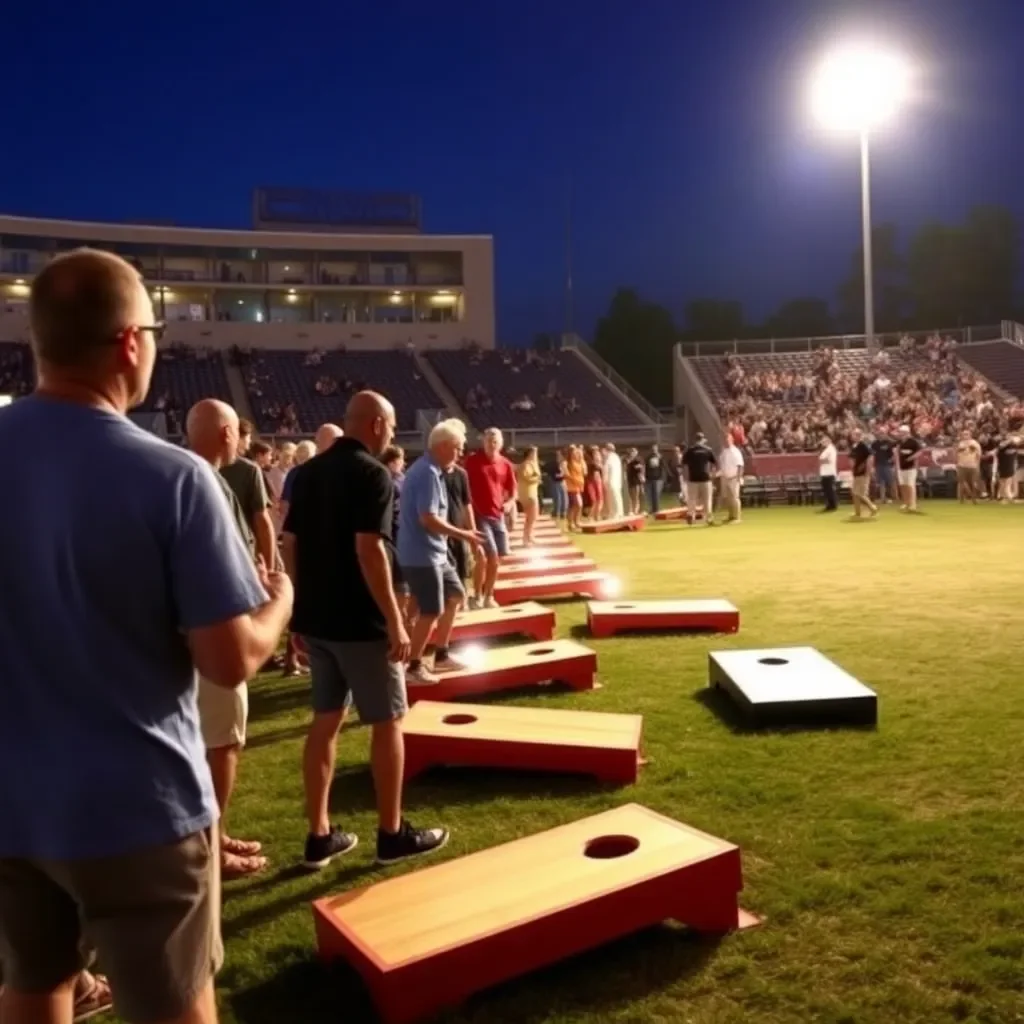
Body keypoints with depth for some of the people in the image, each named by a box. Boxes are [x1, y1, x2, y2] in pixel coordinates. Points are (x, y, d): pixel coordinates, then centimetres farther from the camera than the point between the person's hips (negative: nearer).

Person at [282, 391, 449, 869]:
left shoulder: (308, 472, 9)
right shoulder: (372, 473, -14)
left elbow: (290, 545, 10)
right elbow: (369, 550, -22)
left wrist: (303, 606, 17)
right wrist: (395, 621, -19)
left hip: (316, 618, 8)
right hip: (360, 620, -7)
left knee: (325, 721, 13)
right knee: (387, 722, 6)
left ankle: (319, 836, 19)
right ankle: (392, 834, 16)